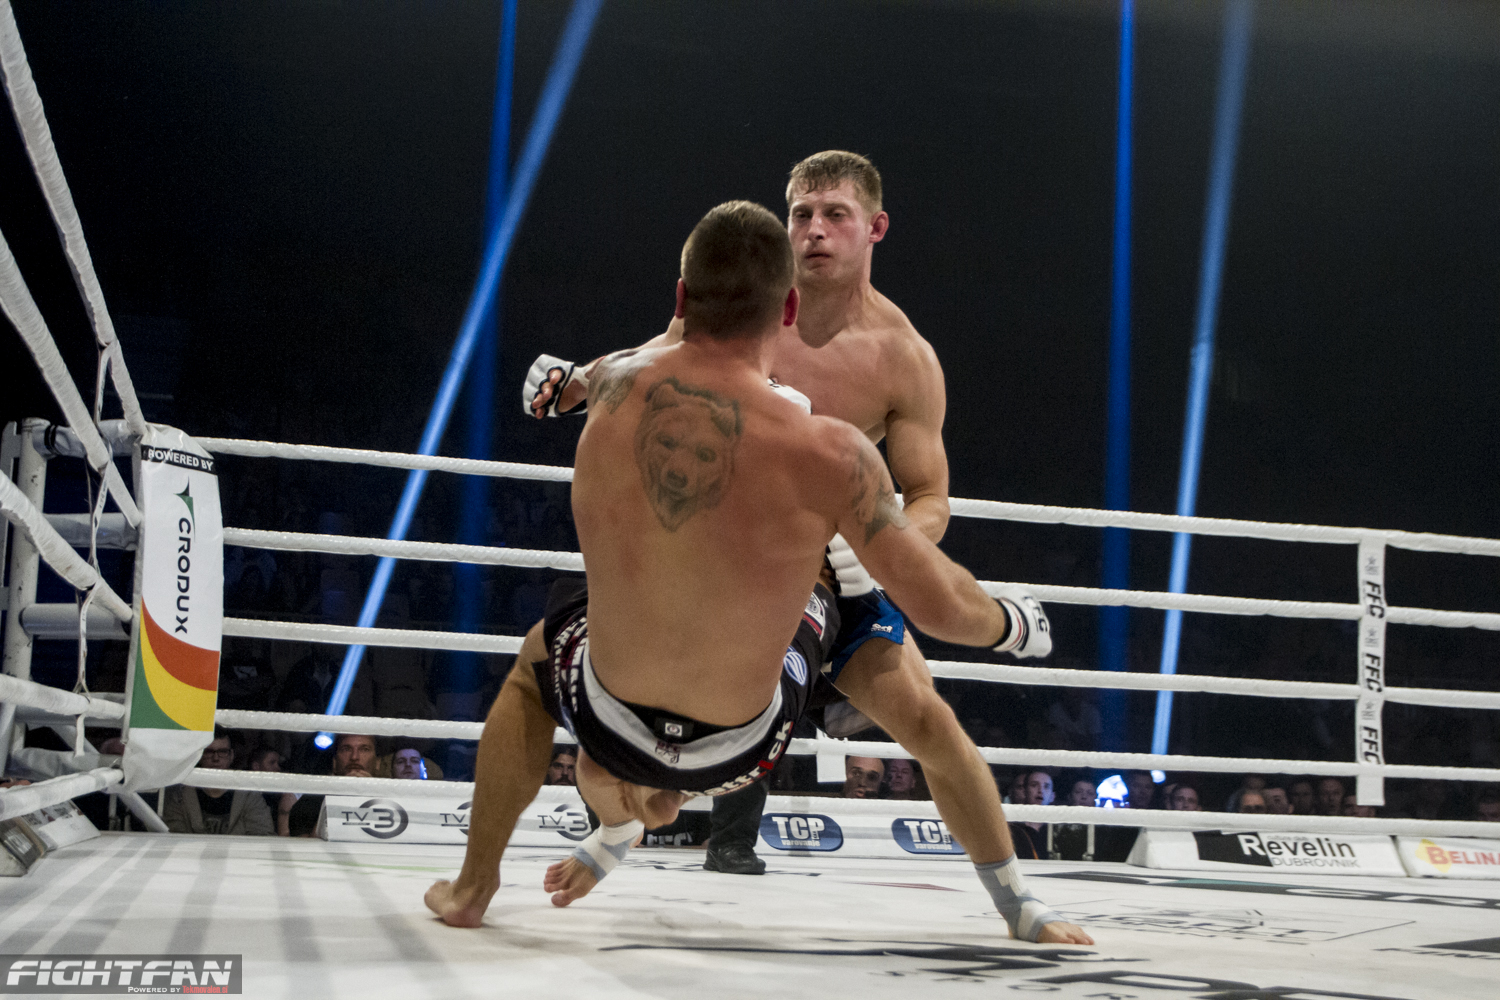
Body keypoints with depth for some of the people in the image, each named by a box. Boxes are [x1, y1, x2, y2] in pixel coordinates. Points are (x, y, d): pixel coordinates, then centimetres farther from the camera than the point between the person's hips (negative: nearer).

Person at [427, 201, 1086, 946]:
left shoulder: (616, 390, -14)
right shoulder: (826, 453, -25)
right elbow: (940, 608, -16)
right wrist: (1011, 622, 7)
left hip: (615, 730, 2)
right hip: (742, 745, -2)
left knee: (537, 658, 38)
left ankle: (473, 886, 47)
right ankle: (1019, 905, 36)